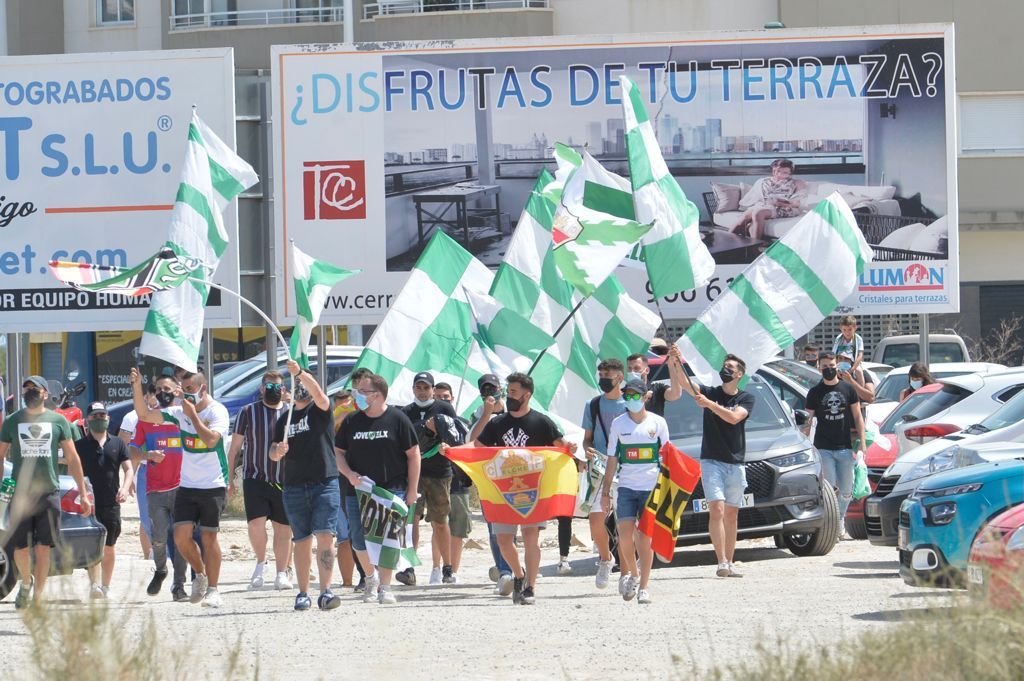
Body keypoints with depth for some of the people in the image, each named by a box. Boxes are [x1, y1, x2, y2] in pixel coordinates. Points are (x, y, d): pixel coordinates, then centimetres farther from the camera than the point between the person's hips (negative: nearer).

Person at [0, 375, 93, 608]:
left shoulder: (58, 421, 6)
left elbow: (72, 459, 9)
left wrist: (83, 494, 6)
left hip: (49, 493, 0)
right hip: (20, 493, 0)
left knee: (43, 549, -2)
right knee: (21, 548, 0)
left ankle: (37, 599, 5)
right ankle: (26, 582, 30)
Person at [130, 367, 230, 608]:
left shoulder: (217, 411, -9)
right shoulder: (180, 411, 6)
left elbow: (211, 439, -24)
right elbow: (145, 415, 5)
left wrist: (193, 414, -17)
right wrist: (137, 387, -6)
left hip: (213, 486, -5)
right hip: (186, 486, 5)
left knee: (208, 537, -2)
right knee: (181, 535, -4)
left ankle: (212, 589, 6)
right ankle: (200, 574, 20)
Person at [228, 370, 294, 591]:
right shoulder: (248, 412, 4)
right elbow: (234, 448, 8)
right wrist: (229, 479, 4)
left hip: (285, 480, 1)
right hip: (255, 479, -1)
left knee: (283, 528, 3)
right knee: (256, 523, -14)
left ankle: (281, 573, 11)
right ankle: (260, 561, 11)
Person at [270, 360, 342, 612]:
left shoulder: (320, 410, 4)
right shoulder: (284, 419, 16)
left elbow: (317, 392, -19)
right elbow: (273, 454, 15)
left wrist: (300, 372, -32)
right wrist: (278, 451, -8)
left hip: (325, 484, -4)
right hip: (294, 487, 4)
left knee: (325, 537, -13)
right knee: (302, 541, 6)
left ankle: (325, 591, -15)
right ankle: (303, 593, 10)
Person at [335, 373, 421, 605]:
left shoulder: (397, 419, -2)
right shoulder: (351, 422, 7)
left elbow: (413, 454, 1)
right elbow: (338, 452, 13)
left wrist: (412, 490, -2)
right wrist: (349, 474, -6)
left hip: (391, 489, -3)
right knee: (359, 541, 1)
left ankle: (385, 586, 2)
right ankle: (371, 577, 26)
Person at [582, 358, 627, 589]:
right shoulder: (593, 405, 13)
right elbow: (587, 438, 18)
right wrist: (588, 450, -4)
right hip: (601, 470, 2)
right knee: (596, 517, -9)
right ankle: (605, 558, 16)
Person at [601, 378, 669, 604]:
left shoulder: (658, 422, 4)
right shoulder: (618, 423, 7)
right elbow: (612, 459, 10)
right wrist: (605, 490, 6)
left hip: (652, 487, -1)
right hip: (626, 486, 1)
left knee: (646, 536, -5)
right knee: (625, 533, -9)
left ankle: (644, 586, 1)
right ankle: (633, 574, 15)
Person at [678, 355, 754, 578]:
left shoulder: (746, 399, 5)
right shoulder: (710, 393, 5)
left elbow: (734, 417, -14)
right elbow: (684, 383, -10)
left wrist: (709, 404, -22)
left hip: (735, 463, 2)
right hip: (711, 461, -2)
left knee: (731, 515, 7)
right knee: (717, 510, -15)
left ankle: (730, 563, 14)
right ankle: (722, 562, -21)